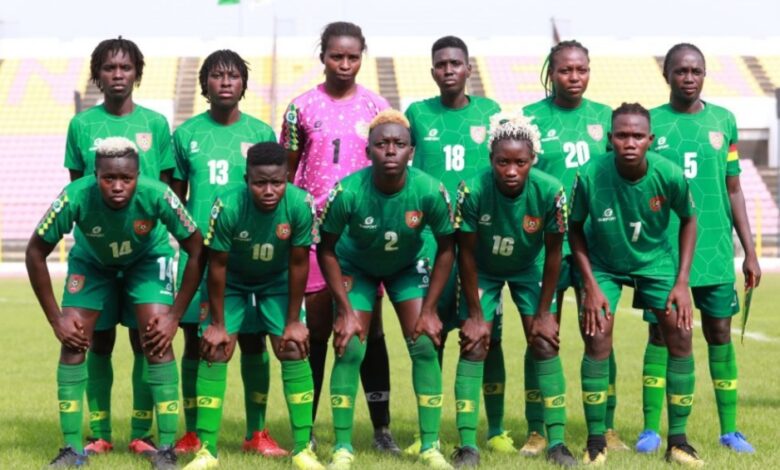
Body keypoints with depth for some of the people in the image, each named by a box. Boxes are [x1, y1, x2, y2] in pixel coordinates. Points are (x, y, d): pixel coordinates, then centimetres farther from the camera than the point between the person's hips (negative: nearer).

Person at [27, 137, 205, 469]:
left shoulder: (157, 195, -36)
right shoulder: (75, 197, -35)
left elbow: (196, 251, -22)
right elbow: (36, 253, -20)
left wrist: (175, 315, -22)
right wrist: (55, 319, -19)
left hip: (148, 258, -1)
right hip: (92, 259, 1)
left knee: (158, 340, -17)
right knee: (73, 341, -10)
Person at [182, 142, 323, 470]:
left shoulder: (300, 205, -31)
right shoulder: (227, 207, -34)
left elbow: (298, 264, -18)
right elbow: (217, 265, -21)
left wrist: (293, 321, -13)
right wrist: (218, 323, -15)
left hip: (277, 280, 1)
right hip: (232, 280, -1)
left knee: (293, 349, -9)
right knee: (214, 351, -10)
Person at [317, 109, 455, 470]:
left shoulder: (430, 191, -29)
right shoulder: (348, 192, -32)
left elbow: (446, 248, -12)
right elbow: (326, 250, -17)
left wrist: (429, 310, -13)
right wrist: (345, 311, -18)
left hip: (408, 267, 1)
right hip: (356, 267, -1)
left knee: (425, 346, -9)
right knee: (349, 349, -10)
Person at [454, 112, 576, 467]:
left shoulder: (550, 192, -30)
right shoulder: (473, 191, -32)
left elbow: (553, 254, -15)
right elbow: (467, 255, -20)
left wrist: (544, 312, -11)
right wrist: (474, 315, -15)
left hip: (529, 269, 1)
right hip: (483, 270, -1)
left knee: (545, 343, -7)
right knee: (474, 345, -10)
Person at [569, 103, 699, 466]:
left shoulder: (669, 175, -24)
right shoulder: (590, 177, -27)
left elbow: (688, 220, -5)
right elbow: (575, 229, -10)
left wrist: (682, 281, -10)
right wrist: (591, 285, -15)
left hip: (655, 260, 1)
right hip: (603, 264, -1)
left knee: (680, 336, -8)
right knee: (597, 339, -14)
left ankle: (677, 441, 3)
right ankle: (596, 441, -1)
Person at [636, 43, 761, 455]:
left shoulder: (723, 121, 7)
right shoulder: (649, 123, 1)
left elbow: (733, 190, 10)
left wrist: (749, 251, 8)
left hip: (714, 249, 2)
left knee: (720, 334, 4)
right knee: (661, 334, 1)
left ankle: (730, 430, 10)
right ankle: (651, 429, 7)